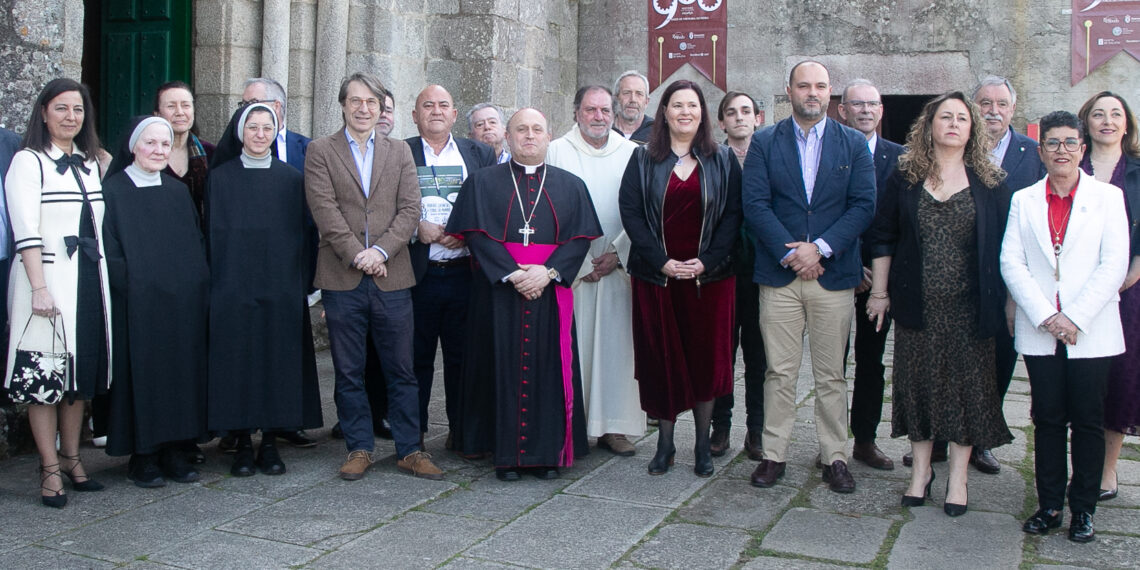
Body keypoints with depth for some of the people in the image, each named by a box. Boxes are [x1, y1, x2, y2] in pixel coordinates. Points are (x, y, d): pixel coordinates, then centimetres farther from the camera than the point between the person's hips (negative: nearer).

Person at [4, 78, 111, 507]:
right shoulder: (28, 162, -5)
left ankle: (71, 458, 22)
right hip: (48, 280, -6)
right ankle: (50, 469, 6)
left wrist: (102, 279, 13)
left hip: (88, 280, 6)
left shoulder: (89, 163, 14)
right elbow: (26, 231, -13)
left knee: (81, 373, 11)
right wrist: (39, 288, -19)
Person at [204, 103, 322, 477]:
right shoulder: (220, 178, 6)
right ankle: (242, 444, 10)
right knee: (237, 360, 0)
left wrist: (301, 284, 0)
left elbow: (301, 234, 7)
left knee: (279, 360, 2)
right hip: (233, 287, -1)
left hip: (281, 288, 1)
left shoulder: (290, 179, 7)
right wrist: (213, 284, -3)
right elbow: (212, 235, 5)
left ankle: (271, 443, 11)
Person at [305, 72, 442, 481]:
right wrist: (356, 255, -13)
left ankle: (409, 450, 15)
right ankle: (359, 448, 19)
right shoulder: (320, 151, 6)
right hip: (342, 278, -1)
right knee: (348, 372, 7)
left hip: (391, 276, 1)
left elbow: (410, 209, 3)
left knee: (402, 370, 5)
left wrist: (380, 250, -11)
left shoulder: (400, 152, 13)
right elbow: (325, 209, -4)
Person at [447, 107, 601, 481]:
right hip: (499, 292, -1)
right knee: (504, 367, 0)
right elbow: (477, 234, -3)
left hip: (551, 293, 1)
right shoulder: (483, 182, 8)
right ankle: (506, 453, 8)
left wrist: (547, 272, -14)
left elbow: (580, 238, 2)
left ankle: (547, 453, 10)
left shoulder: (571, 186, 11)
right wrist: (513, 272, -15)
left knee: (548, 368, 1)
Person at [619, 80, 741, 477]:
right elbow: (630, 211, -2)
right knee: (661, 357, 3)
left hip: (709, 275, 0)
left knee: (706, 356, 4)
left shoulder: (722, 161, 7)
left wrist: (707, 261, -12)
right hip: (656, 276, 0)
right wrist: (662, 261, -12)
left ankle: (703, 444, 16)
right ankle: (665, 442, 15)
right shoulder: (644, 160, 6)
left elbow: (733, 214, 1)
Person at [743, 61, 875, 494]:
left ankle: (834, 457, 16)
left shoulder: (854, 144, 7)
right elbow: (755, 204, -3)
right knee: (779, 372, 4)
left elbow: (864, 205, -1)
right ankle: (774, 455, 13)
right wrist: (790, 254, -11)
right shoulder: (764, 142, 6)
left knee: (831, 375, 7)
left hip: (833, 275, 1)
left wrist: (820, 248, -12)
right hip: (778, 275, 0)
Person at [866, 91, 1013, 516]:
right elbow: (883, 237, 5)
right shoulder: (905, 177, 3)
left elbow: (1004, 245, 4)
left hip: (969, 306, 0)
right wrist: (880, 292, 2)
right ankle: (921, 469, 22)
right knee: (918, 382, 7)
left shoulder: (989, 182, 3)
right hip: (917, 305, 1)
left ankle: (957, 477, 17)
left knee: (967, 384, 4)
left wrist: (1005, 301, 1)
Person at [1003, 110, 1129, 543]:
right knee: (1047, 420, 6)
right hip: (1039, 333, 1)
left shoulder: (1108, 197, 3)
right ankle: (1049, 506, 16)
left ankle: (1083, 508, 16)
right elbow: (1011, 263, 0)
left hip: (1091, 332, -1)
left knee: (1088, 421, 4)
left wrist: (1075, 318, -12)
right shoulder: (1024, 200, 8)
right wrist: (1046, 316, -10)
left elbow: (1114, 265, -5)